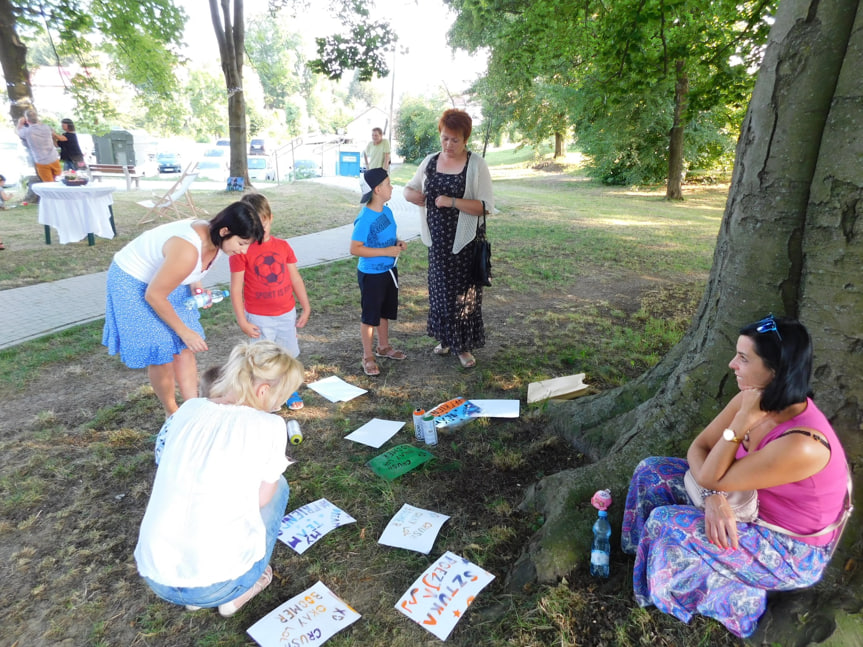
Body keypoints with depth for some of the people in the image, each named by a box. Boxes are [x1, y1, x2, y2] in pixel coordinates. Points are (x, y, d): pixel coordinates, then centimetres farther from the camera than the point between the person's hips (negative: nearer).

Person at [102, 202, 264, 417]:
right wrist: (184, 331, -19)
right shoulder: (188, 251, -39)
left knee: (185, 349, 6)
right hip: (133, 284, -7)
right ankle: (172, 413, 21)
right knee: (161, 354, -1)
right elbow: (154, 296, -28)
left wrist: (196, 286, -10)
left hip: (163, 278, 8)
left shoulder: (212, 238, -13)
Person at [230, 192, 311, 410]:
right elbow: (236, 288, -11)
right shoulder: (241, 250, -12)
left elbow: (295, 279, 5)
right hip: (259, 318, -4)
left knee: (289, 355, 16)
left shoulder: (283, 246, 0)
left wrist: (306, 308, 6)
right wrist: (242, 321, -12)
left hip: (287, 314, 4)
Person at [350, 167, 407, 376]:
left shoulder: (387, 211, 2)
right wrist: (386, 252, -26)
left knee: (386, 311, 21)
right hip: (371, 275, -8)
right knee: (370, 316, 5)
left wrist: (398, 242, -4)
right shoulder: (365, 218, -23)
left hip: (389, 270, 8)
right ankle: (368, 357, 20)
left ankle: (384, 346, 41)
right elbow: (355, 248, -25)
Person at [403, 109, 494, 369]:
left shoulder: (476, 165, -8)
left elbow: (486, 206, -15)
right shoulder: (430, 161, 7)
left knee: (463, 293, 3)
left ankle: (465, 346, 17)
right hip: (437, 241, 5)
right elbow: (409, 189, 18)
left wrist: (452, 202, -25)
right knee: (440, 289, 13)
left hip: (464, 242, -4)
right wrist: (413, 195, -6)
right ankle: (445, 338, 31)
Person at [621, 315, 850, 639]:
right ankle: (649, 553, 16)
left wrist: (743, 421, -33)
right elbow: (699, 448, -6)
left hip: (791, 550, -7)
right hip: (751, 506, 8)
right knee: (651, 471, -2)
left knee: (666, 523, -23)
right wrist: (714, 497, -23)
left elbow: (711, 477, -27)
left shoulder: (801, 445, -37)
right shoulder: (754, 399, -14)